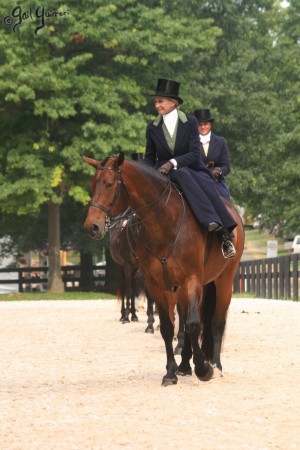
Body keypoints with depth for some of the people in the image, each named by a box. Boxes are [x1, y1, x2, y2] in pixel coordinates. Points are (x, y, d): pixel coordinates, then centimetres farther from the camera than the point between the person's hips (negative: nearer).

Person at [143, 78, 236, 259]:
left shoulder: (190, 122, 0)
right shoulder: (152, 127, 7)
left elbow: (195, 154, -9)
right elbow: (150, 158, 14)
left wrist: (173, 162, -25)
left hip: (193, 169, 0)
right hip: (166, 175, 0)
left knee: (208, 189, -33)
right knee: (183, 175, -36)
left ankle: (226, 235, -38)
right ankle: (212, 222, -51)